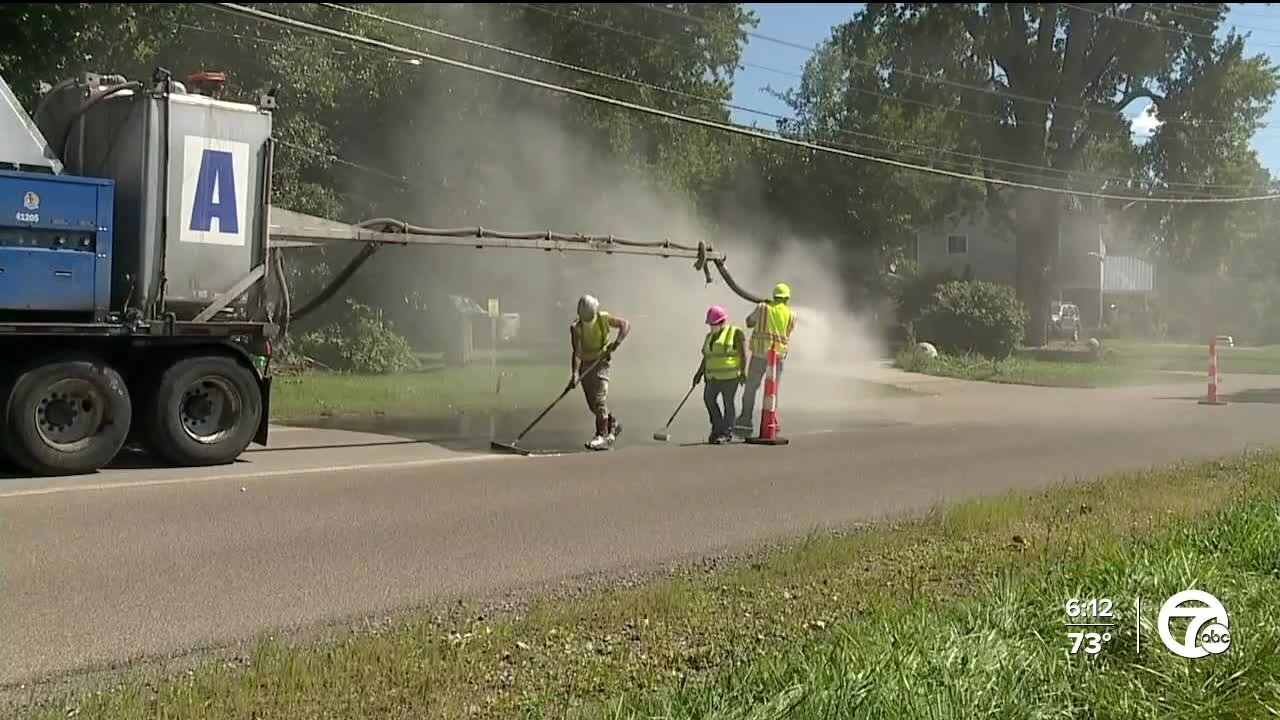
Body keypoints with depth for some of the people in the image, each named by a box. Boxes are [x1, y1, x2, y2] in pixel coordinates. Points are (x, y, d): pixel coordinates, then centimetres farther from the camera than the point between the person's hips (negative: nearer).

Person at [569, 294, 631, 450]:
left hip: (600, 361, -3)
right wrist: (575, 373, -31)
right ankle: (613, 425, 29)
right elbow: (577, 352, -18)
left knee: (599, 399, -15)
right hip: (585, 363, 3)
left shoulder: (604, 318, -12)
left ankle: (603, 436, -13)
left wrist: (616, 343, -20)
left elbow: (625, 325, -5)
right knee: (592, 403, 7)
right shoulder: (576, 327, -12)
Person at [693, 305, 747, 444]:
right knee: (708, 398, 2)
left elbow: (743, 354, -7)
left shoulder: (735, 333, -4)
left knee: (728, 402, -3)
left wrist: (743, 372, -15)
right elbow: (707, 357, 20)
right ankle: (717, 427, 17)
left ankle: (727, 432, 7)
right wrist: (700, 373, 15)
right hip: (714, 375, 7)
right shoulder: (710, 336, 16)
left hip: (730, 374, -7)